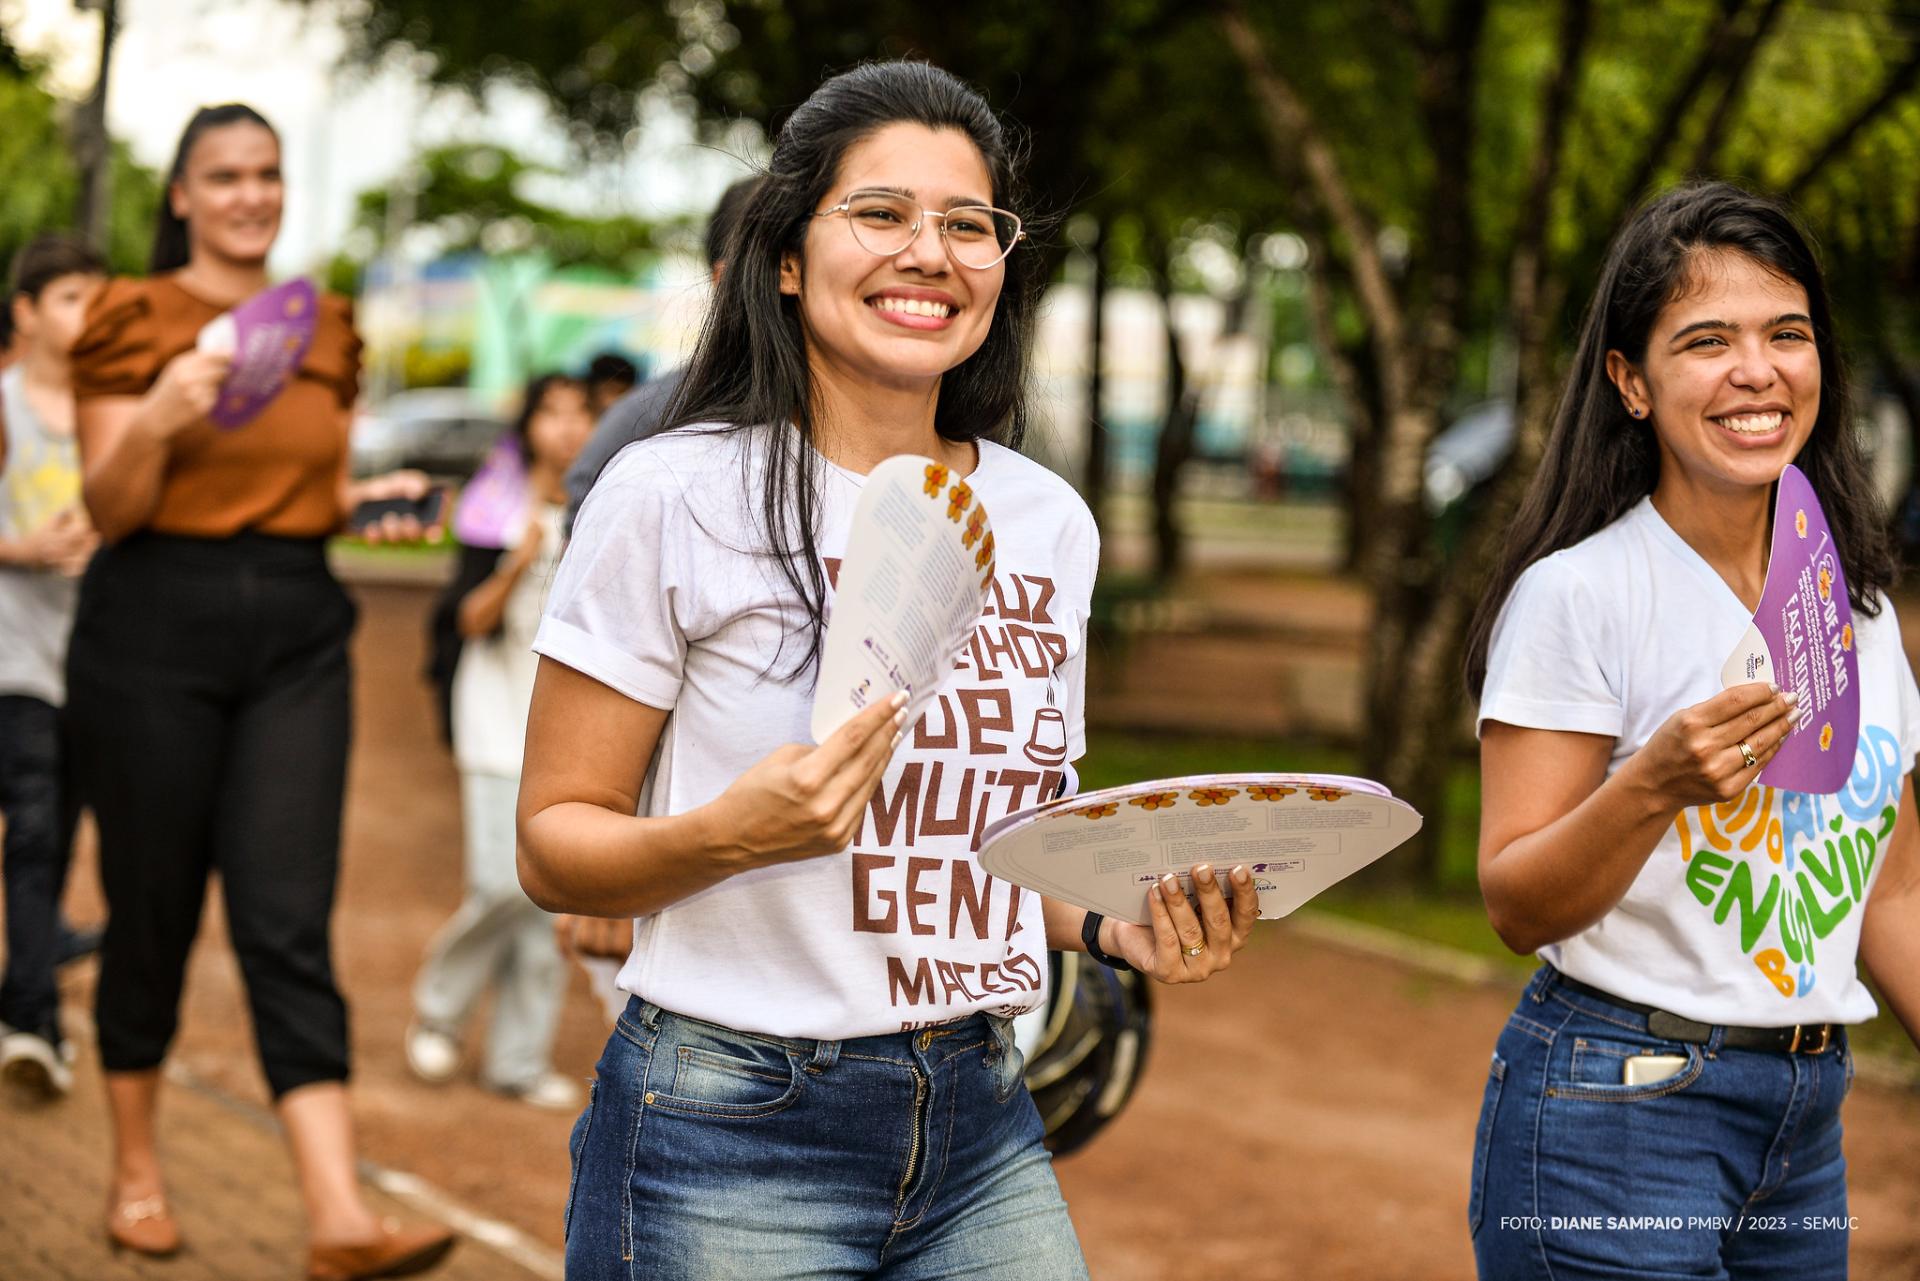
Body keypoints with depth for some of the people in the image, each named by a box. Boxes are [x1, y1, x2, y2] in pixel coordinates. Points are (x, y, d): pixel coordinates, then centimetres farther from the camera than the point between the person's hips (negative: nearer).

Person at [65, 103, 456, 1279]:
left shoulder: (325, 329, 13)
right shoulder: (133, 321, -1)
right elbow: (110, 510, -5)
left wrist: (376, 499, 0)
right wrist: (156, 420, -24)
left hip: (298, 637, 3)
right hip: (155, 626, -3)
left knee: (290, 919, -6)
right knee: (154, 909, 7)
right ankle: (137, 1169, 27)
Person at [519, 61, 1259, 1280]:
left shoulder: (1050, 522, 7)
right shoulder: (675, 497, -9)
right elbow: (555, 841, -7)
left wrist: (1113, 925, 0)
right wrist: (730, 834, -25)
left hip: (981, 1122, 5)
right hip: (734, 1140, -4)